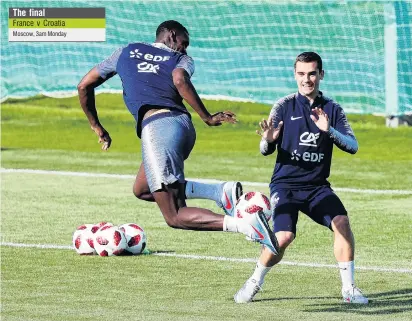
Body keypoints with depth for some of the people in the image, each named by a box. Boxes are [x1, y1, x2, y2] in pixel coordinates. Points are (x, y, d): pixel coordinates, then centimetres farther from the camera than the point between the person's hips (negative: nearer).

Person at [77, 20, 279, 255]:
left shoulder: (127, 52, 26)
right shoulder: (182, 59, 20)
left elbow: (85, 86, 30)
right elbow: (180, 80, -7)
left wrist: (97, 127, 40)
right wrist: (207, 118, -8)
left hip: (156, 127, -3)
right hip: (183, 125, 4)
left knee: (175, 216, -6)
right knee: (143, 190, 26)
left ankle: (246, 226, -30)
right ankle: (222, 192, 5)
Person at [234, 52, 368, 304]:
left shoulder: (332, 110, 4)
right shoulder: (285, 106, 0)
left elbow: (353, 146, -7)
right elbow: (266, 151, -5)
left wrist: (329, 131, -25)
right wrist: (268, 140, -29)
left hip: (318, 186, 2)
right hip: (286, 185, -2)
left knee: (342, 222, -22)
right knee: (284, 237, -21)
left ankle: (349, 288, -9)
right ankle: (255, 283, 5)